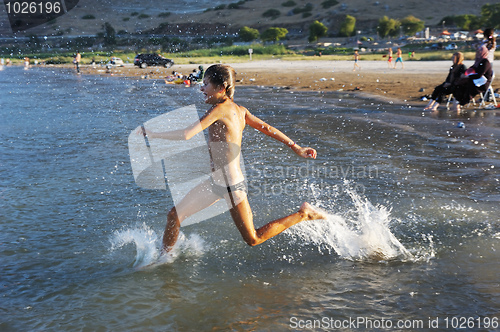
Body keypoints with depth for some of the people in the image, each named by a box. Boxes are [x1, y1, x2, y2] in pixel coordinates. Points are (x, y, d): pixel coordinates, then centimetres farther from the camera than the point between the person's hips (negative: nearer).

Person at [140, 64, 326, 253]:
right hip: (216, 182, 9)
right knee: (174, 215, 11)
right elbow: (267, 128, 9)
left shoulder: (221, 108, -22)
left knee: (253, 239, 8)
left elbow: (187, 134, -26)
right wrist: (296, 148, 17)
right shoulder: (239, 110, 3)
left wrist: (153, 135, -13)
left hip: (232, 187, -9)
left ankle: (303, 213, 14)